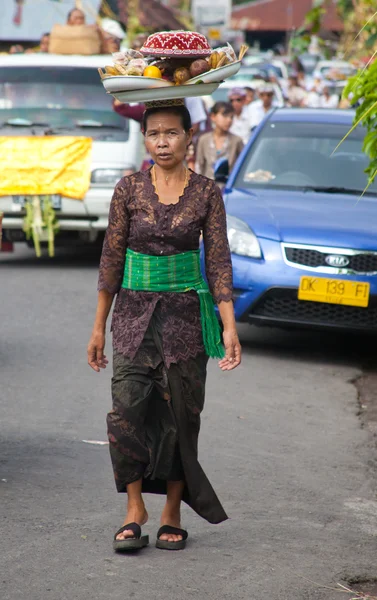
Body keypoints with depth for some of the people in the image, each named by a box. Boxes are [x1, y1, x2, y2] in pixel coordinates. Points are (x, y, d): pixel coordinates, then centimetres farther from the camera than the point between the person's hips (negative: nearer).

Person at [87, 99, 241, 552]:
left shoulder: (206, 193, 0)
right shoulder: (129, 189, 1)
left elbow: (219, 262, 1)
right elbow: (111, 258, 4)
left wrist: (229, 327, -7)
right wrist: (99, 327, 4)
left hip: (185, 312, 0)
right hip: (134, 311, 0)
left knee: (179, 413, 3)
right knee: (126, 409, -10)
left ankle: (172, 513, 14)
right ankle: (134, 510, 2)